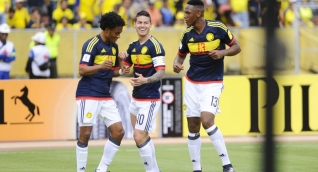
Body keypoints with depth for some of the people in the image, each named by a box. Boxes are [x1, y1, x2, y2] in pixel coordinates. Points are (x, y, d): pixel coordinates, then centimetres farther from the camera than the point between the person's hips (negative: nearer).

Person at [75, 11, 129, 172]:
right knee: (85, 134, -7)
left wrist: (121, 71, -1)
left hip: (105, 96, 7)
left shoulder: (114, 47, 11)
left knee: (118, 131, 0)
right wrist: (100, 66, -35)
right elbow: (82, 70, -18)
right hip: (88, 95, -7)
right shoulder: (92, 44, -12)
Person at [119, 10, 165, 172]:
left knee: (139, 137, -12)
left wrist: (145, 80, -36)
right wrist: (122, 59, -2)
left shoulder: (154, 45, -14)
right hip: (136, 98, 9)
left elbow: (161, 72, -19)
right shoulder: (133, 46, 9)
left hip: (149, 99, -9)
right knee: (142, 137, 13)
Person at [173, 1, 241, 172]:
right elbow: (181, 55, 13)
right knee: (193, 127, 4)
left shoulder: (218, 28, -12)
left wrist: (222, 53, -22)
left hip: (212, 83, -4)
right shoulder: (187, 34, -1)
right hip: (192, 83, 5)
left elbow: (237, 47, -2)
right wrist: (176, 63, -10)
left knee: (207, 121, -21)